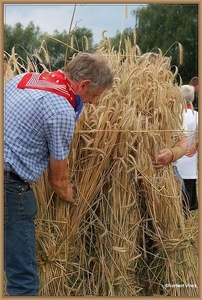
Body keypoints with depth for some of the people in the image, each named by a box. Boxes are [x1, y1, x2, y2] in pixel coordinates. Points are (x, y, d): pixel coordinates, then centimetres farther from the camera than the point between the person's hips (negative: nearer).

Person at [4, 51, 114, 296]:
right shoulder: (62, 111, -13)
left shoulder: (23, 78, 10)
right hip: (10, 186, -9)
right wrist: (67, 193, 19)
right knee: (23, 276, -1)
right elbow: (57, 178, -3)